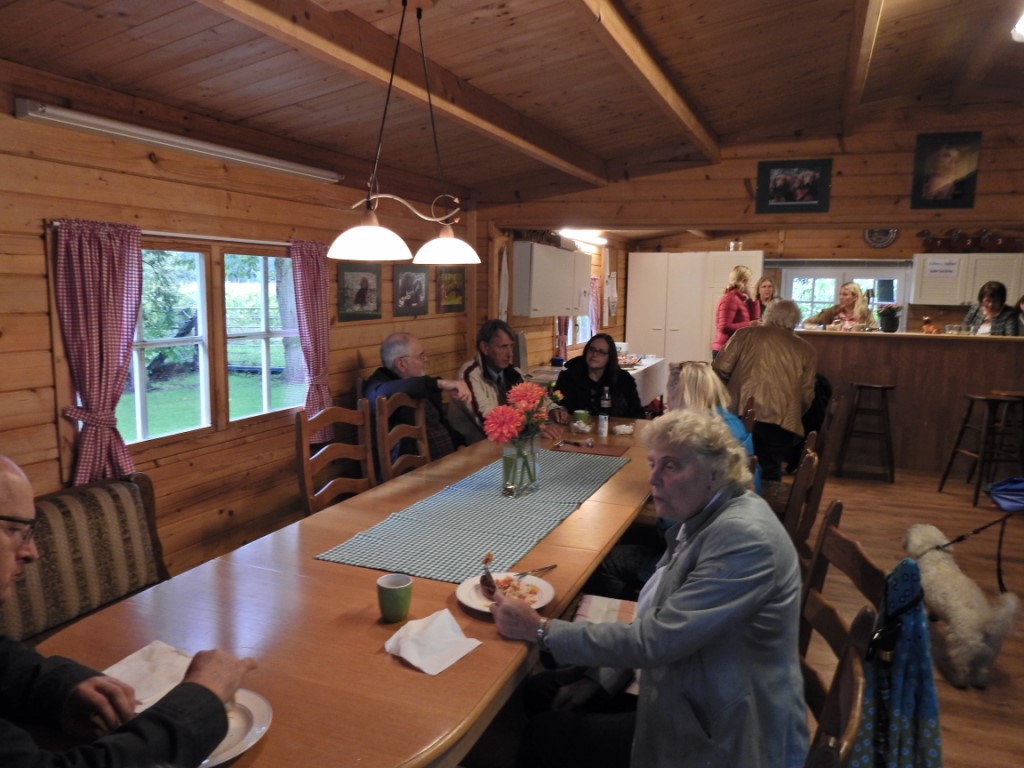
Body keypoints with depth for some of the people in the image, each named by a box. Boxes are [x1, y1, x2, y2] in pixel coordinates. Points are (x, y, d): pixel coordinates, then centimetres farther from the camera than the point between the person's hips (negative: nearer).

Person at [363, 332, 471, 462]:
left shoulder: (424, 387, 15)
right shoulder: (379, 384, -9)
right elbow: (384, 393, -34)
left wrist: (461, 444, 9)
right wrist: (440, 383, -39)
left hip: (447, 460, 8)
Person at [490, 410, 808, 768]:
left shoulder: (744, 536, -28)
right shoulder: (701, 519, 2)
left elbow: (655, 640, -30)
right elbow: (659, 622, 10)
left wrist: (540, 629, -24)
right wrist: (602, 679, 3)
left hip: (723, 736, -8)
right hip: (687, 690, 9)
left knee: (544, 738, -5)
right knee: (540, 690, 8)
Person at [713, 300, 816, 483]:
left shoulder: (745, 334, 11)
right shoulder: (806, 351, 14)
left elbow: (720, 369, 3)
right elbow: (806, 396, 8)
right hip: (780, 422, 1)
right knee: (769, 473, 11)